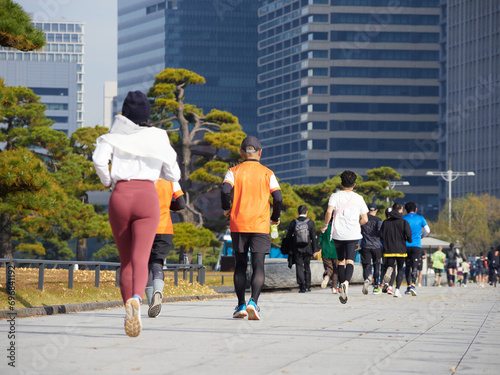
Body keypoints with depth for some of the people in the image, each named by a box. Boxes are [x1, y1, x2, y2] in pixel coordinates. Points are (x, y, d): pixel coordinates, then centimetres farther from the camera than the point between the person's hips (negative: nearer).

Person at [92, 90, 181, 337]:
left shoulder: (115, 135, 6)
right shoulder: (159, 138, 10)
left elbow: (99, 160, -12)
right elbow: (173, 175, 13)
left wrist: (107, 181, 8)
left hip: (120, 197, 1)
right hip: (148, 196, -1)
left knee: (126, 260, 15)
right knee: (140, 259, -13)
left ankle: (128, 304, 6)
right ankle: (136, 299, -41)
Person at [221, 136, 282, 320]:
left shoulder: (234, 171, 3)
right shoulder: (267, 173, 4)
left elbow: (225, 190, -13)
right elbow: (278, 197, -4)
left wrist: (226, 209, 5)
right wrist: (275, 218, 12)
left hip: (238, 224, 1)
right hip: (260, 225, -1)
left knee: (240, 265, 12)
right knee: (258, 266, -5)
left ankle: (241, 305, 9)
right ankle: (253, 301, -24)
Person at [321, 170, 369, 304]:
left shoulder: (335, 196, 2)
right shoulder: (359, 198, 5)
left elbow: (329, 211, -15)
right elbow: (365, 219, 4)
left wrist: (325, 225, 0)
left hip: (338, 234, 1)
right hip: (353, 234, -1)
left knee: (341, 261, 15)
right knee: (350, 260, -10)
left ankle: (342, 288, 17)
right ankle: (346, 282, -37)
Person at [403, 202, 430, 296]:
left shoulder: (403, 219, 4)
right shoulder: (420, 218, 4)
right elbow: (427, 231, 0)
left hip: (406, 245, 1)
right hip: (417, 246, -1)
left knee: (408, 266, 13)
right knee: (415, 267, -7)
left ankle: (408, 286, 14)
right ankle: (413, 285, -26)